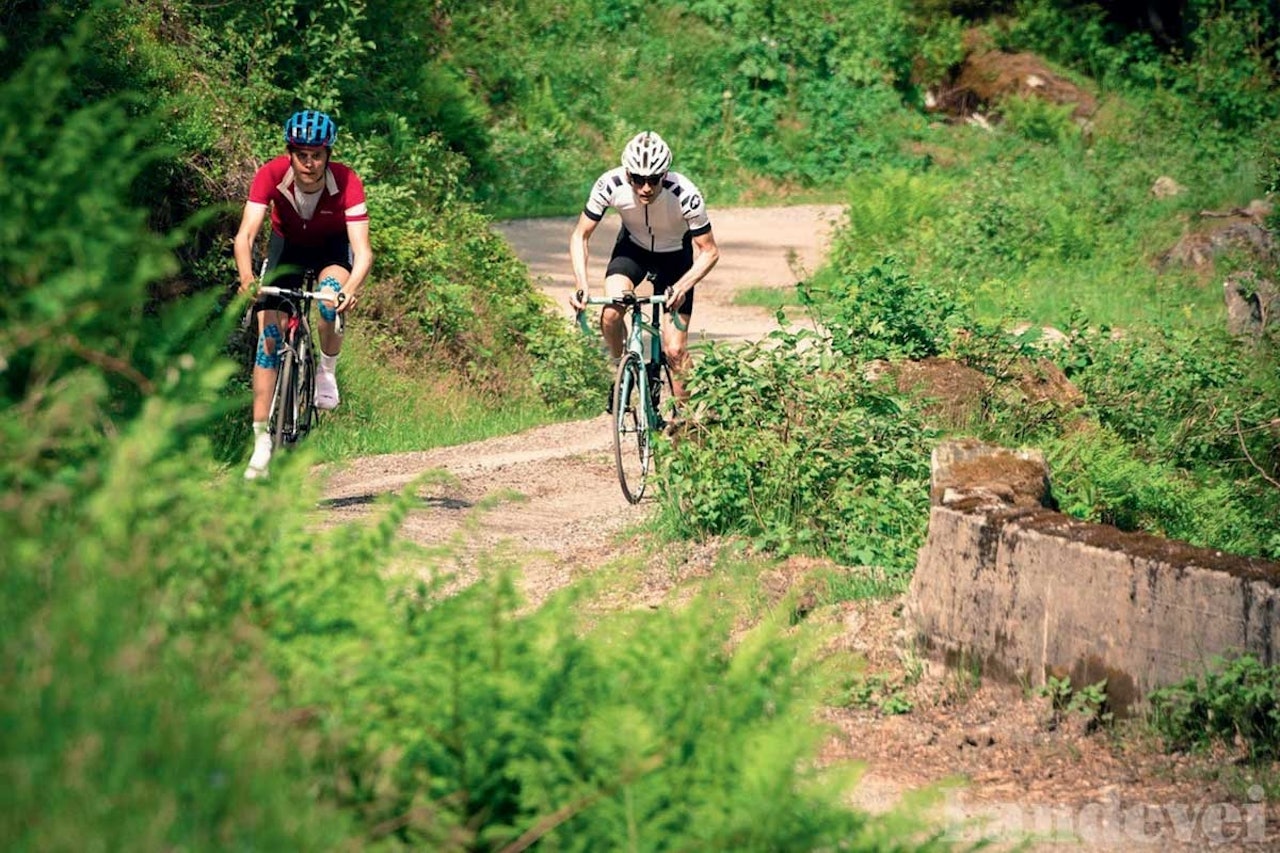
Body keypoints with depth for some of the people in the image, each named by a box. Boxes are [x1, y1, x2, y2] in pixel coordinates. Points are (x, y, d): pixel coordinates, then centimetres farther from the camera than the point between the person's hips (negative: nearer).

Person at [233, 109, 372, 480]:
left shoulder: (346, 182, -32)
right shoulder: (272, 174, -30)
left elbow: (362, 248, -38)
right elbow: (246, 233, -37)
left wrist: (353, 286, -58)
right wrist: (246, 277, -56)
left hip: (332, 245, -1)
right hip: (288, 244, 1)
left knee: (332, 294, -35)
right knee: (269, 335, -13)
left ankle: (327, 372, -6)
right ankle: (262, 442, -10)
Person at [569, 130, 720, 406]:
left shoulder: (685, 195, -36)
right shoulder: (610, 185, -31)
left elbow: (710, 251, -25)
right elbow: (581, 236, -18)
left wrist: (682, 287, -42)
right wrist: (581, 284, -33)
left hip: (675, 255, -2)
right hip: (633, 247, 2)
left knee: (675, 350, -9)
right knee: (611, 313, -25)